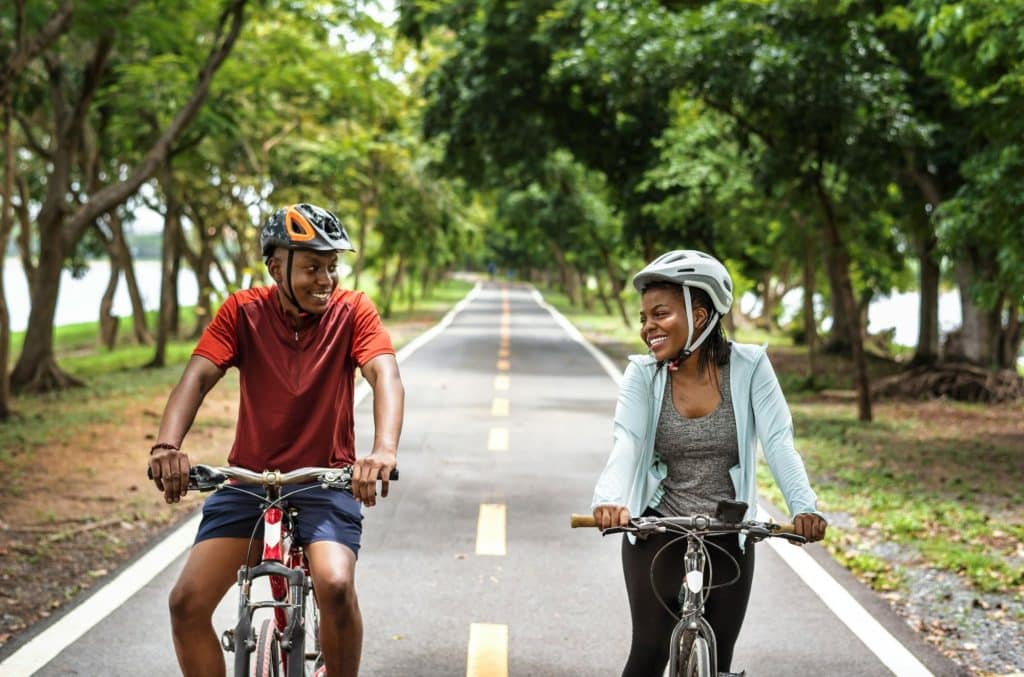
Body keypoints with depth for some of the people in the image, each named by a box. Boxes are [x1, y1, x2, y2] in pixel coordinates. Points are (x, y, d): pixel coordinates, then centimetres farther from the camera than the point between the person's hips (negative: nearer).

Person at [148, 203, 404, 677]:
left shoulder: (352, 311, -7)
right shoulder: (243, 311, -5)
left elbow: (385, 375, -22)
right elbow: (197, 377, -15)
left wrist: (384, 450, -43)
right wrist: (166, 446, -36)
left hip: (325, 479, -2)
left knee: (335, 586, -29)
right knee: (187, 602, -13)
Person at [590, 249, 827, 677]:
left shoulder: (749, 367, -8)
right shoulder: (643, 375, -8)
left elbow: (778, 443, -17)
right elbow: (626, 444, -22)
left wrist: (803, 506, -34)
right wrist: (609, 500, -42)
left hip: (728, 536, 1)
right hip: (657, 532, 0)